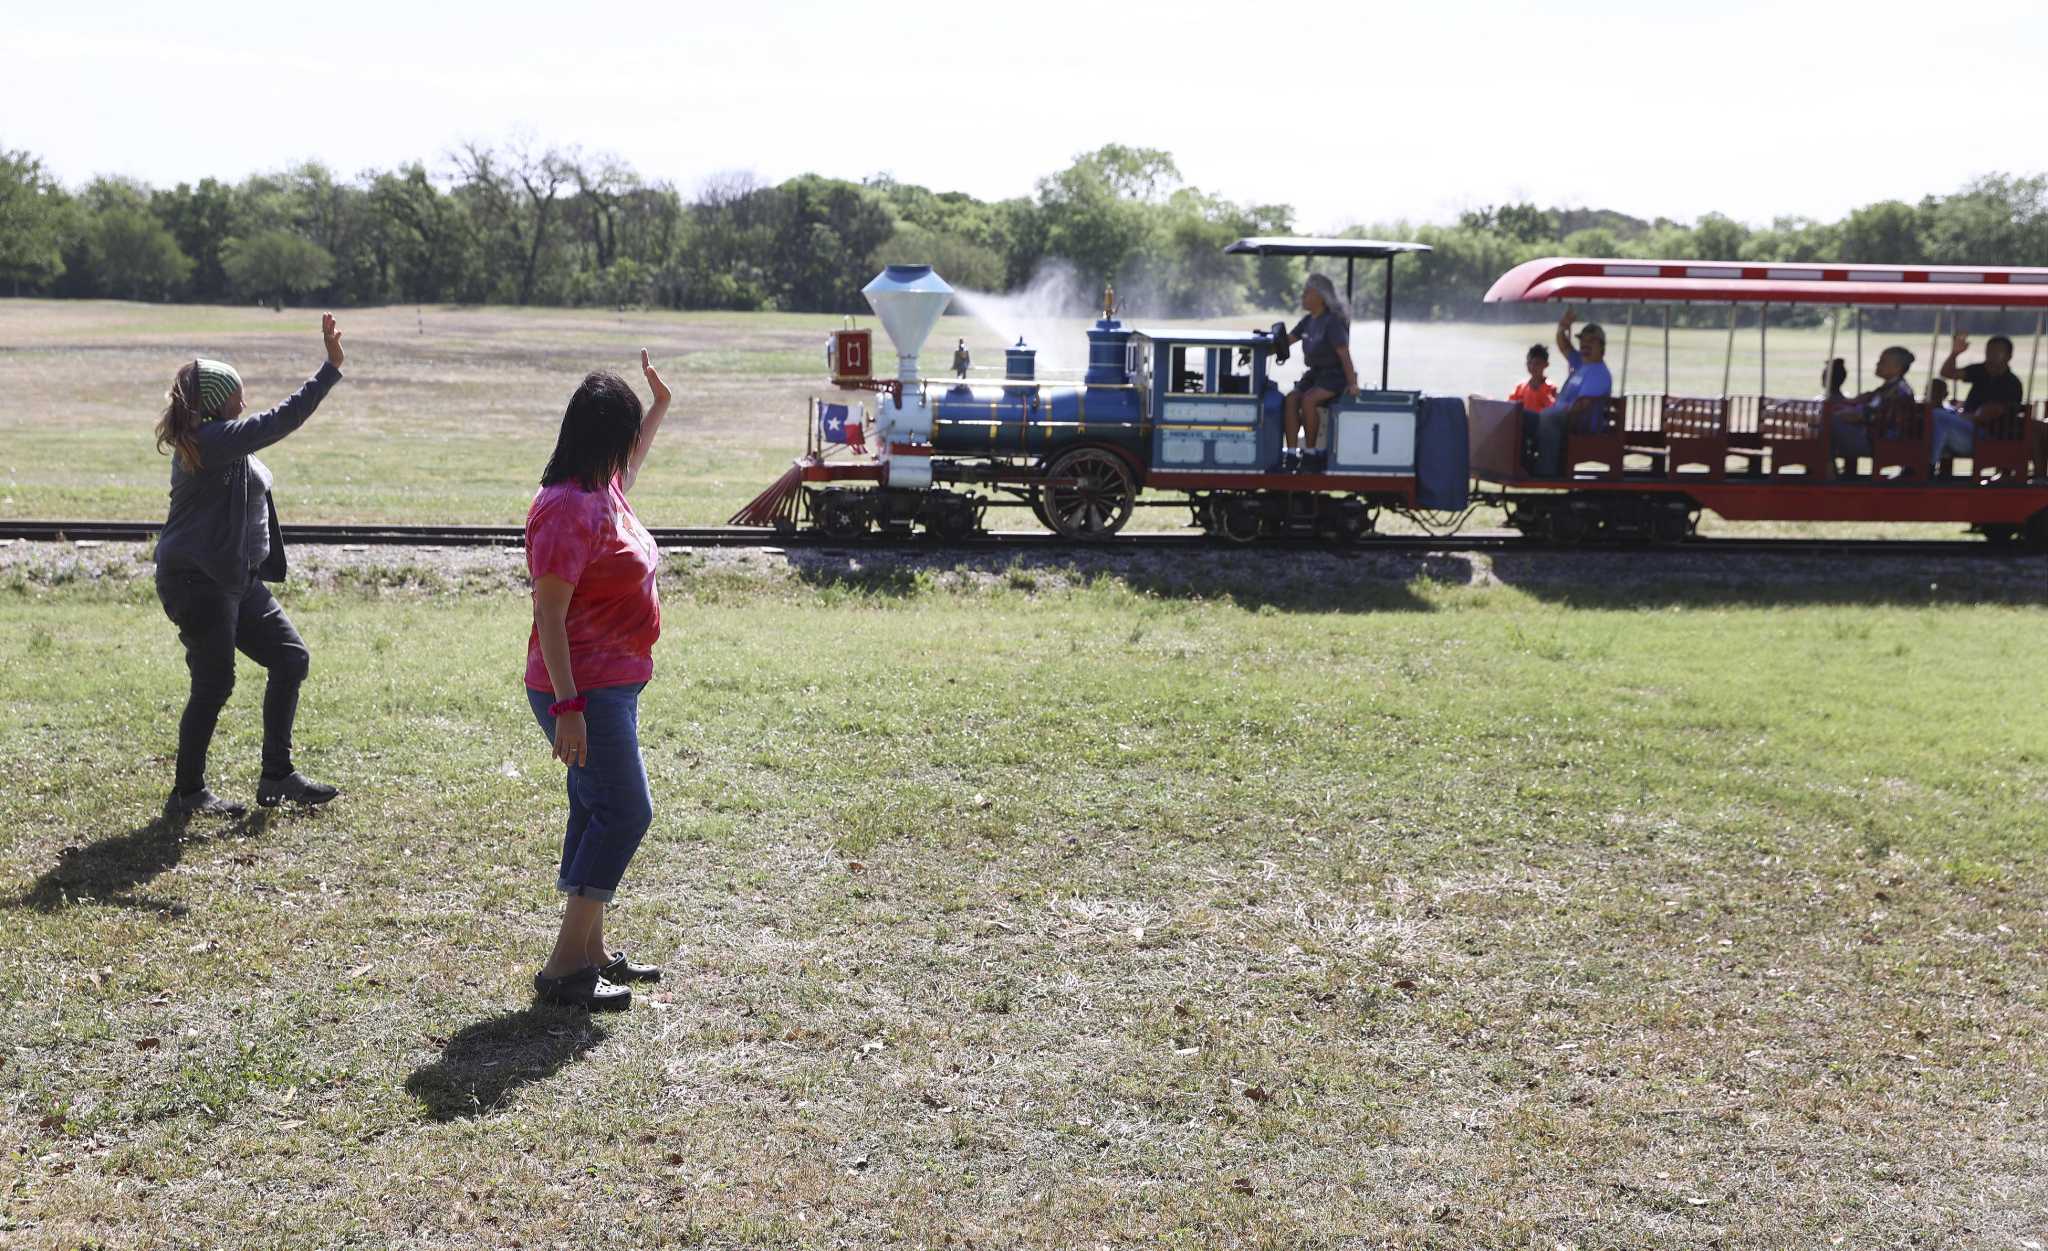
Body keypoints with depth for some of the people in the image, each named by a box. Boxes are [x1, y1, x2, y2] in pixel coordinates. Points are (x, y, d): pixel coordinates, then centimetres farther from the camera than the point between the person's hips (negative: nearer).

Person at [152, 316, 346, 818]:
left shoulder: (210, 442, 15)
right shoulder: (215, 439, -17)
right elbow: (283, 419, -22)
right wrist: (331, 368, -21)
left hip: (236, 579, 11)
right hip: (198, 581, -11)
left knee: (290, 657, 9)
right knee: (214, 684, -4)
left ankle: (277, 776, 14)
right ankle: (188, 792, 10)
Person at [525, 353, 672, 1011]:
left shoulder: (604, 490, 9)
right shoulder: (567, 508, -21)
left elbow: (630, 463, 38)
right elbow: (549, 614, -24)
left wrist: (661, 405, 38)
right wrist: (567, 707, -27)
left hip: (611, 685, 11)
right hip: (583, 690, -11)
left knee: (598, 812, 15)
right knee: (625, 812, -11)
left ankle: (591, 949, 24)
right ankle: (563, 968, -8)